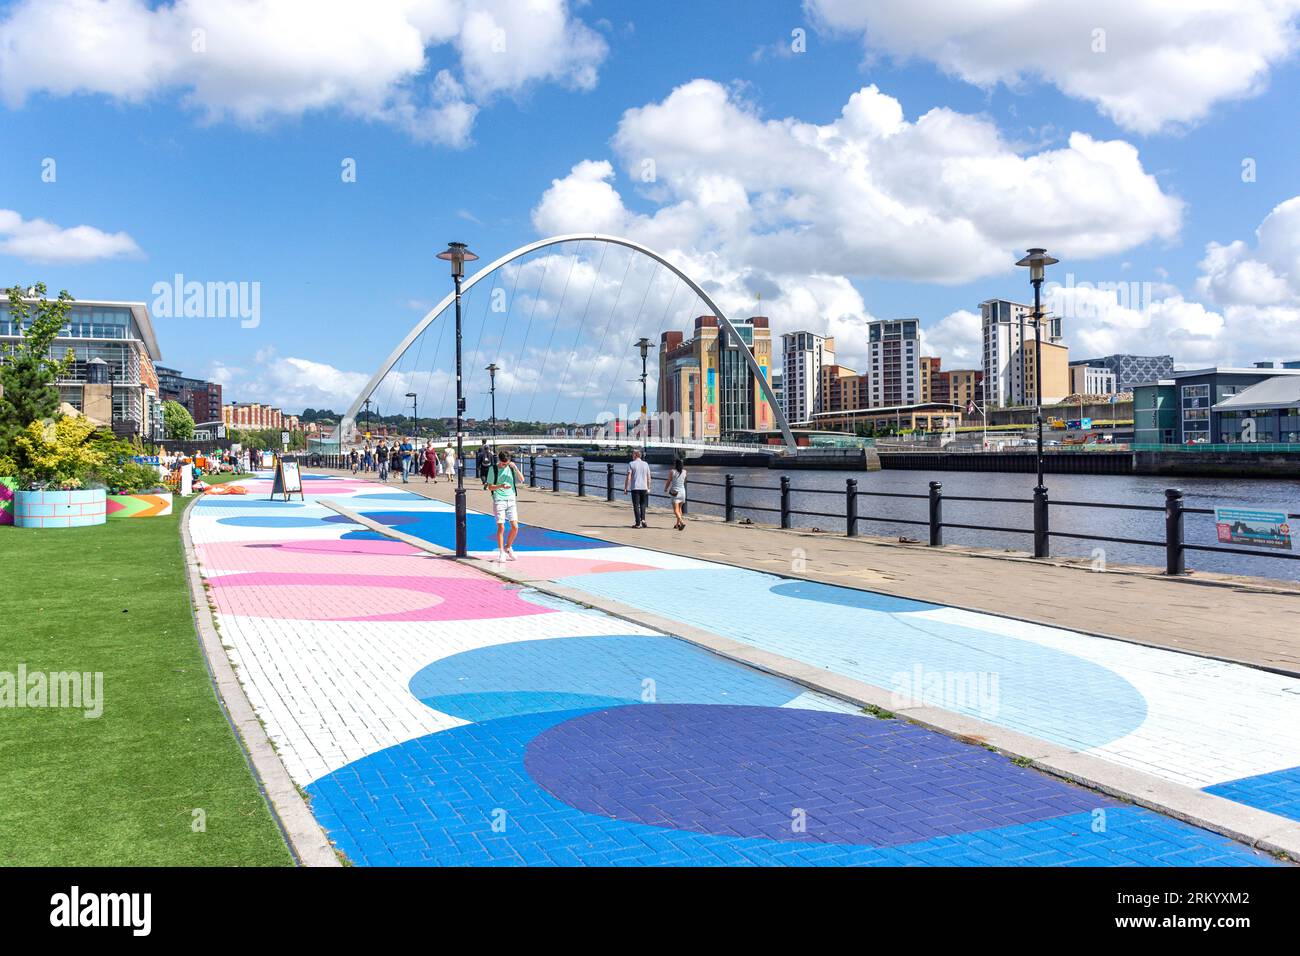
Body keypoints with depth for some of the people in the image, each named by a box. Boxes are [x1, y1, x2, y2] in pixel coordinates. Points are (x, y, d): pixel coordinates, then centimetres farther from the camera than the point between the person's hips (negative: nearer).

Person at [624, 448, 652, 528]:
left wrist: (625, 488, -3)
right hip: (644, 488, 3)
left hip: (635, 488, -3)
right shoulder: (645, 464, 8)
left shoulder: (631, 464, -3)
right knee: (643, 504, 16)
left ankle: (638, 523, 0)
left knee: (636, 505, 1)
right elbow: (649, 478, 8)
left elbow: (628, 477, -8)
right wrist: (648, 488, 16)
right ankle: (643, 519, -2)